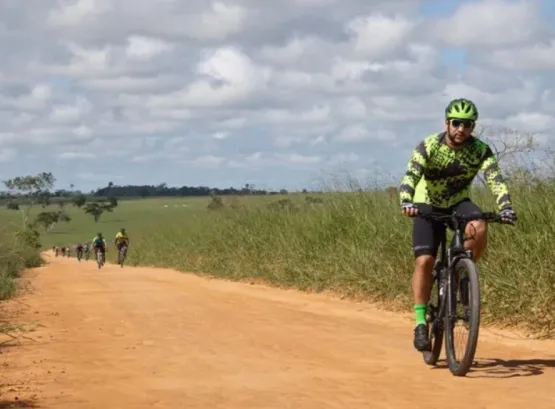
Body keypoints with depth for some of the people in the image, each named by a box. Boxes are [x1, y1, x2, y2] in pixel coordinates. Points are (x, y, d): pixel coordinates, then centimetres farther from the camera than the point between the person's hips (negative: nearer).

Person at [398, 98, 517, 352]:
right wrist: (406, 202, -51)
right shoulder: (429, 146, -20)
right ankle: (421, 323, -10)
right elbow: (411, 175, -31)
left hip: (459, 203, 1)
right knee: (424, 261, -16)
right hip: (428, 206, -1)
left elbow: (495, 179, -27)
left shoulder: (480, 150, -16)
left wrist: (505, 206, -46)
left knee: (479, 229, -31)